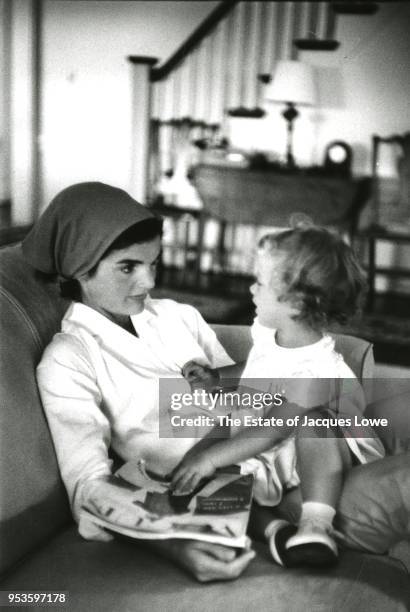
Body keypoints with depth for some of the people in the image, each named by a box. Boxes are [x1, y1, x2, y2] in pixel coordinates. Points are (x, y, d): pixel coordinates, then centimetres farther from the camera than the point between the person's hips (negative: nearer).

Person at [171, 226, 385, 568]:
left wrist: (212, 457, -31)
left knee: (312, 422, -40)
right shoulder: (267, 333, -1)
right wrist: (214, 379, 3)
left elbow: (272, 431, -30)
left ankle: (316, 525, -45)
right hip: (265, 457, 8)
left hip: (324, 453, -7)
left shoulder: (313, 371, -27)